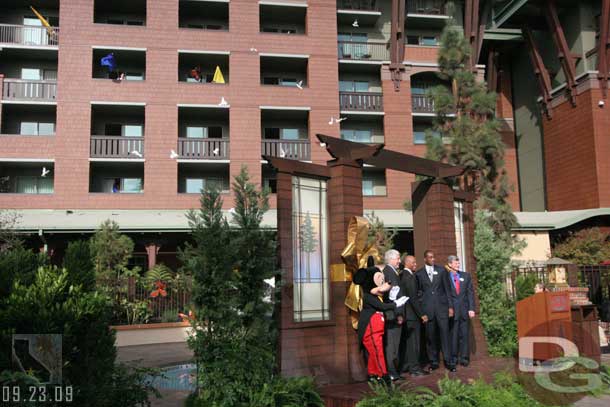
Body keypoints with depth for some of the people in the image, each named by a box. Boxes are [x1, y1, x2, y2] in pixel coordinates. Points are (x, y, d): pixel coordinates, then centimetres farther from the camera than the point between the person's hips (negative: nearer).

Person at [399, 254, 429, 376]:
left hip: (405, 313, 9)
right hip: (412, 314, -9)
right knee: (413, 341, -3)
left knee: (406, 341, 15)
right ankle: (414, 368, 2)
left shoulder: (401, 276, 12)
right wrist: (421, 314, -16)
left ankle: (404, 366, 22)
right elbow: (413, 298, -20)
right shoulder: (410, 277, -17)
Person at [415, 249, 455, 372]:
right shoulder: (419, 273, 6)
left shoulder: (441, 270, 8)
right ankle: (433, 362, 13)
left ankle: (448, 361, 5)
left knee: (444, 333, -3)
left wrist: (450, 306, 4)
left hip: (441, 306, 0)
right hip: (427, 309, 0)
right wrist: (420, 308, 1)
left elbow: (447, 289, 8)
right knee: (430, 336, 4)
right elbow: (418, 292, 9)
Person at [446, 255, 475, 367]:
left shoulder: (466, 276, 10)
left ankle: (464, 358, 13)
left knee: (464, 335, 5)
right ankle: (453, 358, 12)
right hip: (452, 310, -3)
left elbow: (470, 293, 7)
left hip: (464, 310, 3)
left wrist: (471, 308, -2)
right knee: (453, 335, 2)